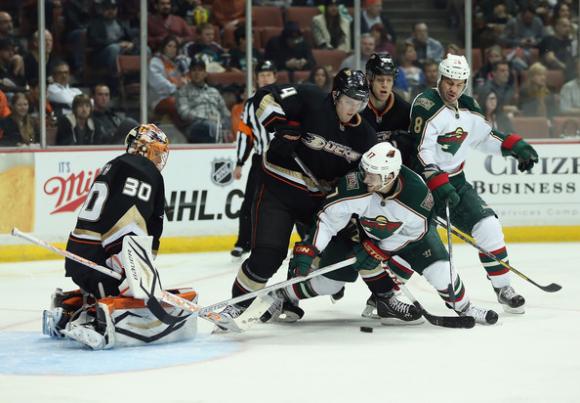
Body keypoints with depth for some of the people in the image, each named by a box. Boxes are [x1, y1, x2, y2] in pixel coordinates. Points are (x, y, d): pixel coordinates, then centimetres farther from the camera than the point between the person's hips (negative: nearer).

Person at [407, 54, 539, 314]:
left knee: (488, 226, -3)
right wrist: (439, 185, -31)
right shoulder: (426, 105, -18)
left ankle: (503, 287, 9)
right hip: (423, 182, -7)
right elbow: (420, 151, -25)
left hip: (454, 181, 7)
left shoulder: (468, 108, 6)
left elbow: (484, 135, 23)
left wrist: (515, 145, 11)